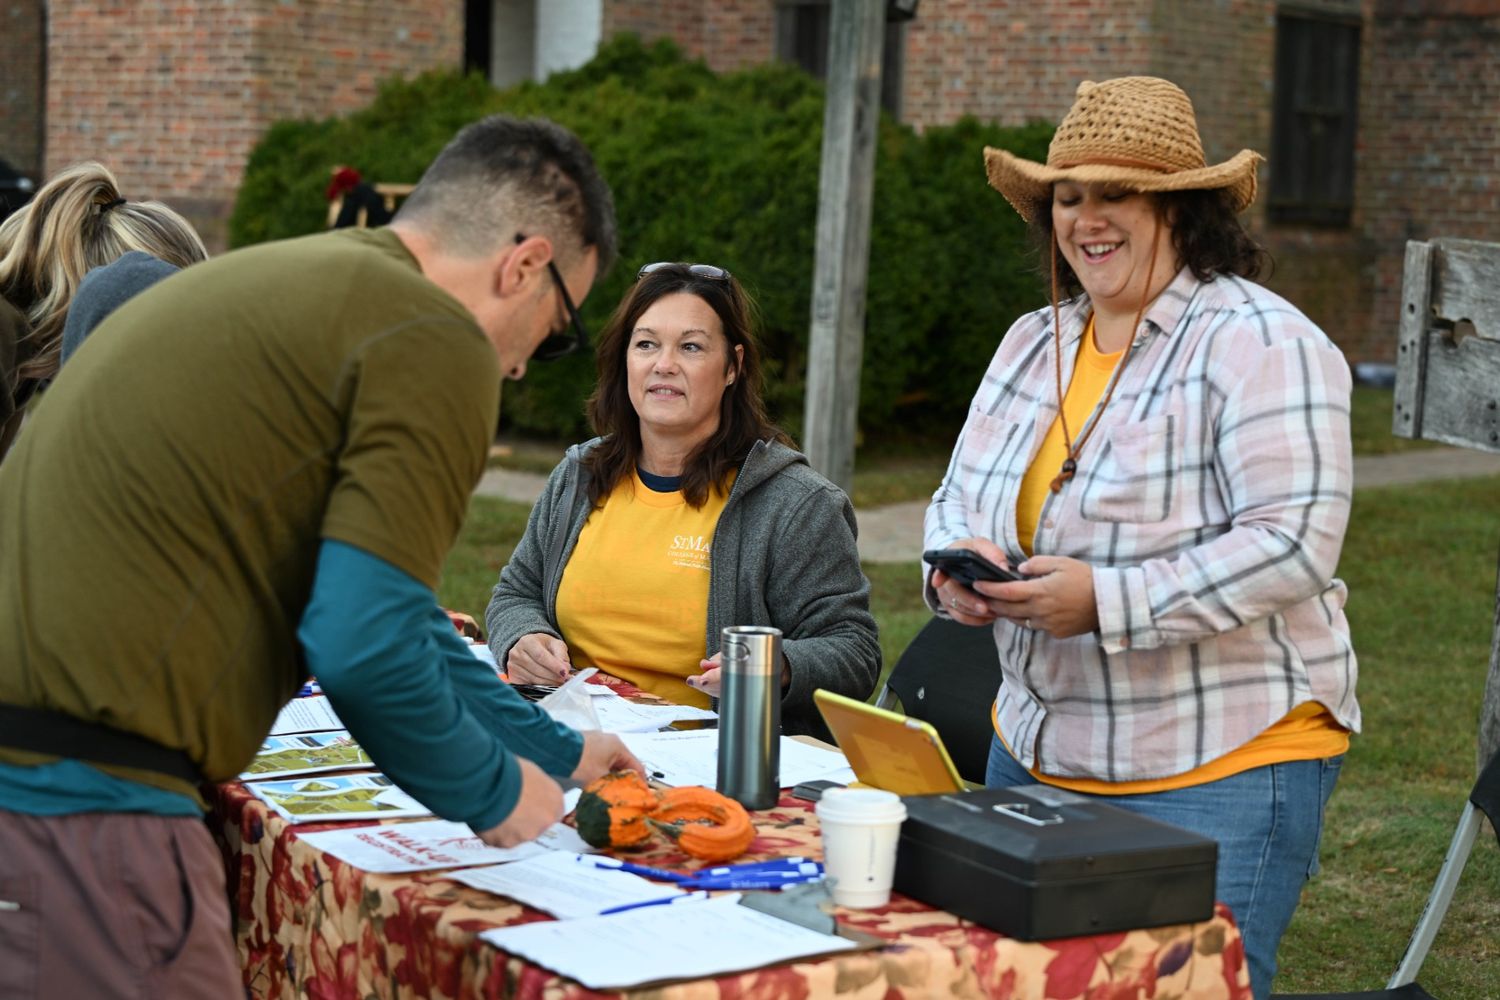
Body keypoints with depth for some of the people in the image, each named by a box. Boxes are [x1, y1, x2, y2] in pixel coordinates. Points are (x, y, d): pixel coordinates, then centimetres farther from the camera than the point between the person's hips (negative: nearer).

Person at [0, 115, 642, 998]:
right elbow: (365, 645, -16)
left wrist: (553, 753, 35)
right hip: (78, 797, -10)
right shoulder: (439, 345, -8)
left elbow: (376, 596, 29)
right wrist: (491, 796, 3)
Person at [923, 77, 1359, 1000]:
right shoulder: (1034, 343, 12)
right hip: (1039, 751, 7)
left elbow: (1294, 544, -20)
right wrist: (959, 565, -8)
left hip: (1220, 777, -7)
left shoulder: (1262, 345, -13)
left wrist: (1105, 601, -26)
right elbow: (961, 495, 16)